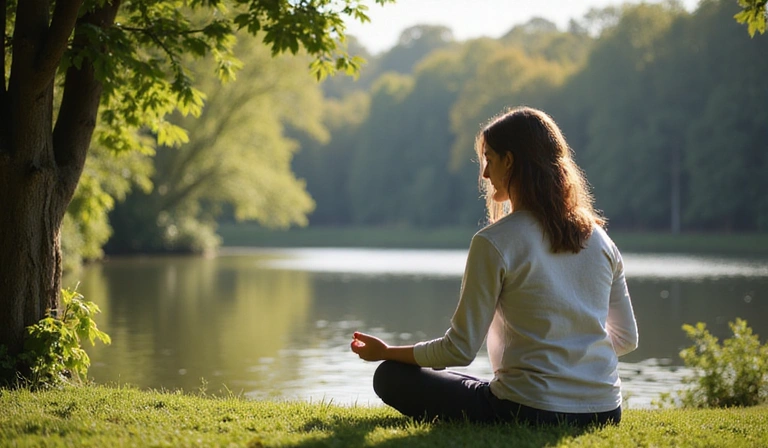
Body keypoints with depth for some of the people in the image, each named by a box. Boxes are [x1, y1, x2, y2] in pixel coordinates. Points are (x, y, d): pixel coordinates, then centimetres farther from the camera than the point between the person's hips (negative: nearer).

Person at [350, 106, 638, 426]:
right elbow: (627, 339, 12)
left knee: (391, 377, 9)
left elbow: (460, 349, -10)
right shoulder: (598, 237, 5)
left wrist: (387, 352, 7)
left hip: (530, 413, -7)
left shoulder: (494, 243, -13)